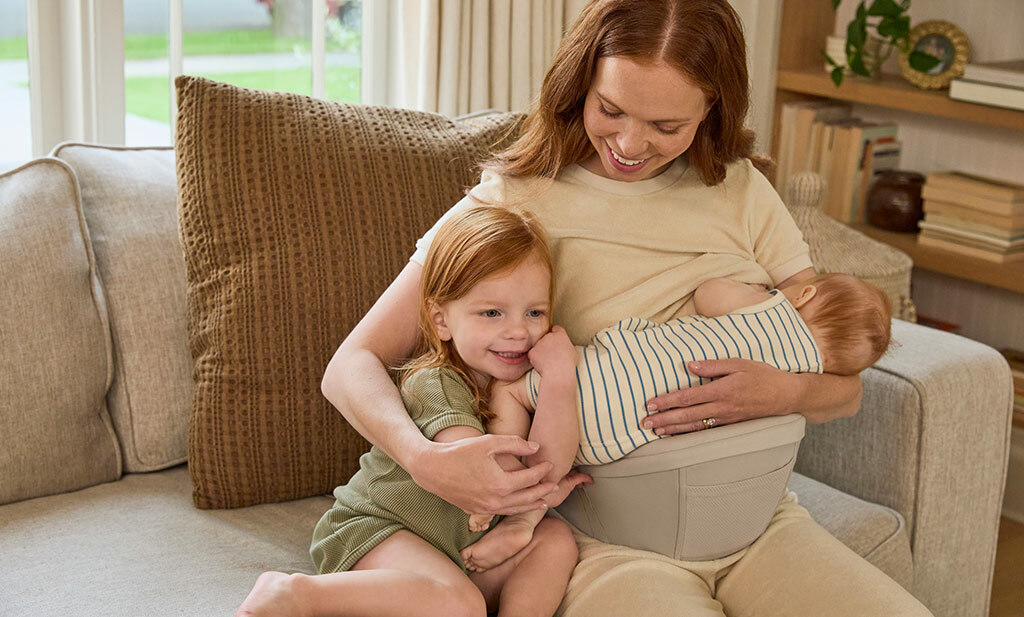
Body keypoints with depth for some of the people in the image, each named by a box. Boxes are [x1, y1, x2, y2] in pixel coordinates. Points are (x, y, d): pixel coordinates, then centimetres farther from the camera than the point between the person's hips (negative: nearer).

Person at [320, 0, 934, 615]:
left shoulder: (741, 191, 8)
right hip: (604, 540, -4)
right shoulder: (511, 205, -2)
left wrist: (784, 392, -14)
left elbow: (845, 388, 10)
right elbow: (353, 365, -5)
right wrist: (427, 460, -26)